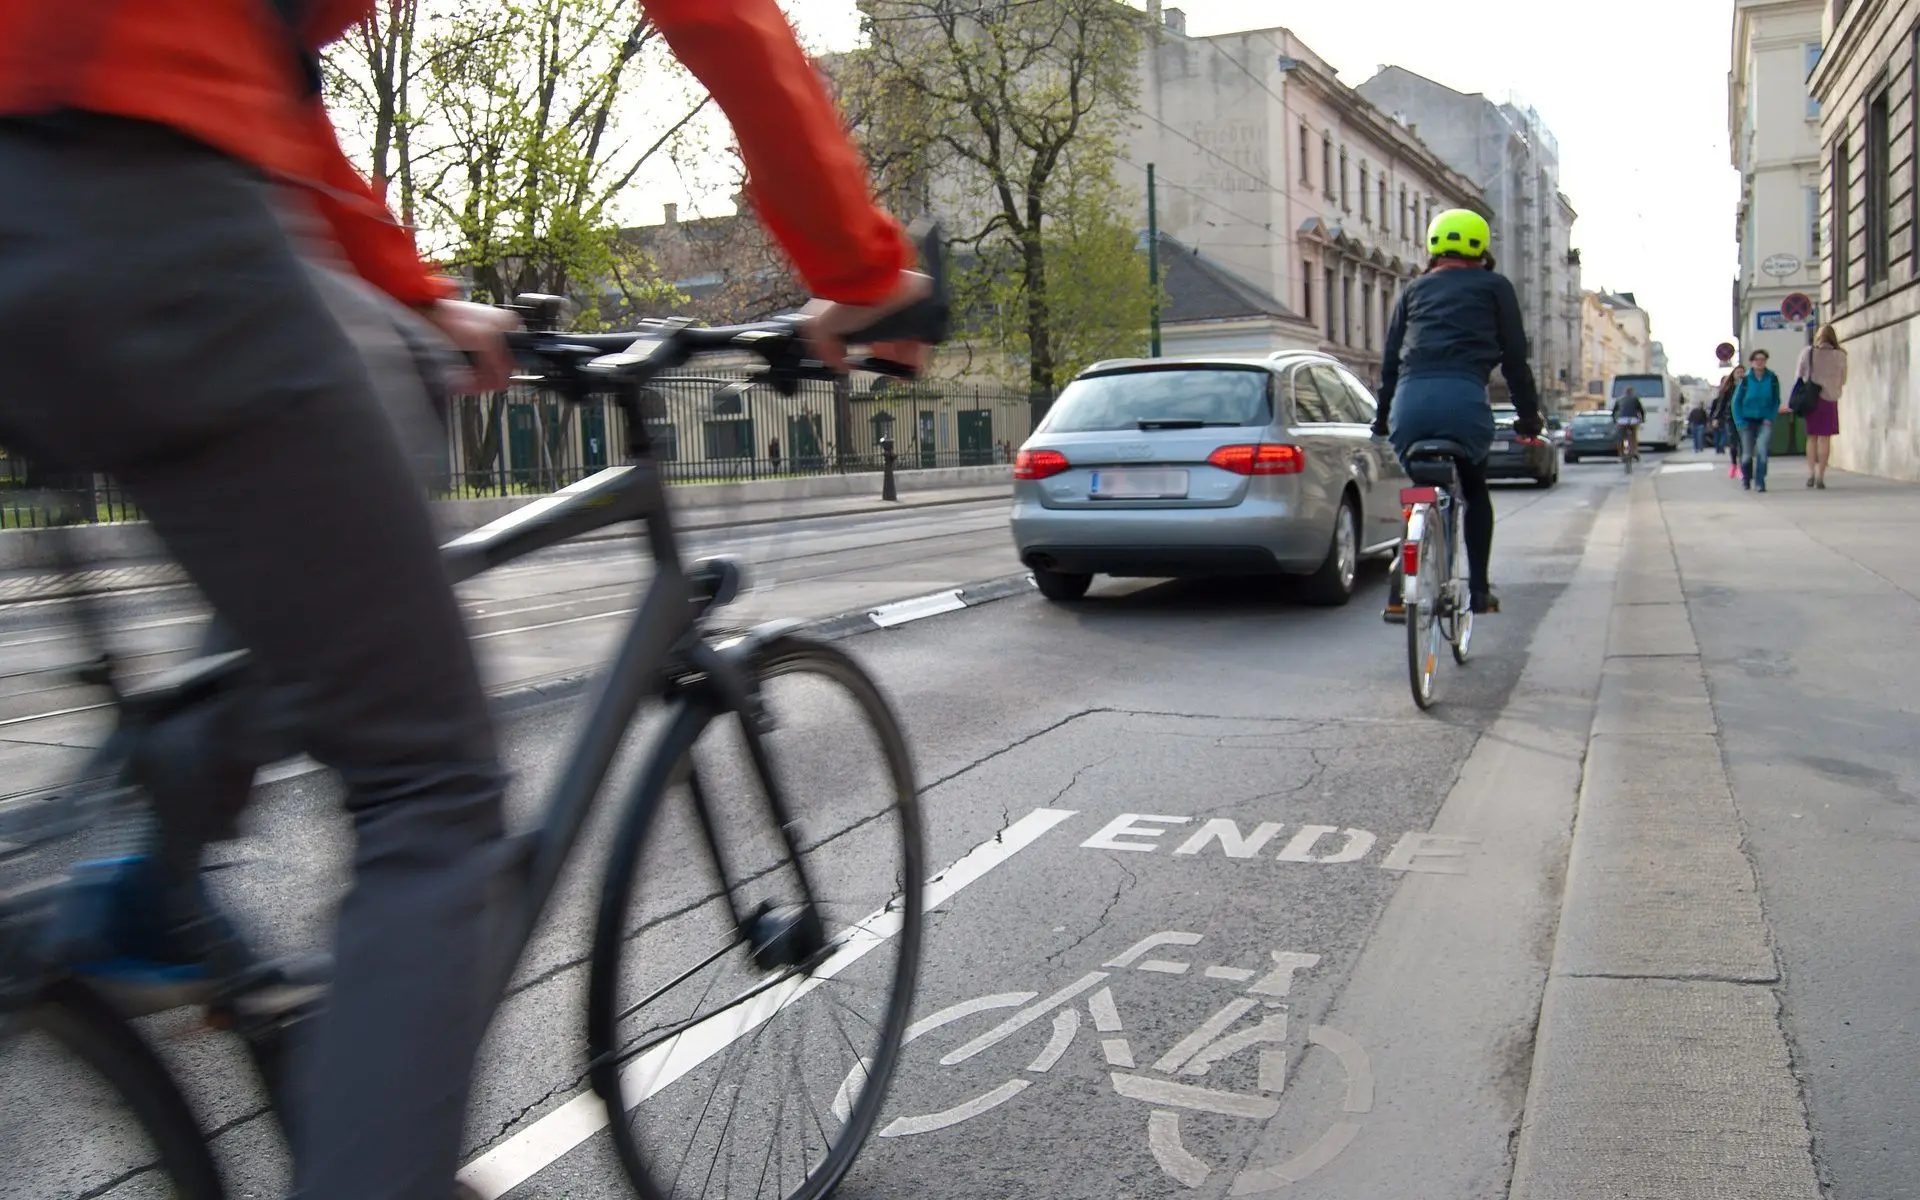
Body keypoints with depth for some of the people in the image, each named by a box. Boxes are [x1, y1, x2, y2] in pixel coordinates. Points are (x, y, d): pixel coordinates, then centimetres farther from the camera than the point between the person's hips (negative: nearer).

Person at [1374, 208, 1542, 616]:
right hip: (1464, 398, -2)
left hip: (1410, 401, 2)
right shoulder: (1494, 286, 19)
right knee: (1475, 491, 21)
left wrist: (1383, 416, 29)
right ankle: (1479, 589, 16)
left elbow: (1391, 358, 23)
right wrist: (1529, 413, 22)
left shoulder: (1414, 289, 26)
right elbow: (1514, 356, 15)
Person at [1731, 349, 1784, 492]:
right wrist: (1740, 421, -6)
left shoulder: (1772, 378, -4)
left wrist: (1771, 418, -7)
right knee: (1747, 454, 6)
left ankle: (1760, 481, -14)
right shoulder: (1746, 380, -5)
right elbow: (1736, 401, 1)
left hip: (1765, 421, -1)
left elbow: (1776, 401, 4)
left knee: (1762, 448, -21)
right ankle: (1745, 479, 31)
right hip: (1748, 421, 1)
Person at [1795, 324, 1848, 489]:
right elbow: (1843, 381, 8)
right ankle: (1820, 476, -2)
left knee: (1811, 437, 11)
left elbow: (1798, 377, 3)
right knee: (1825, 437, 1)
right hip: (1830, 399, -1)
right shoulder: (1840, 356, -3)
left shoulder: (1807, 352, -2)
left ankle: (1810, 474, 6)